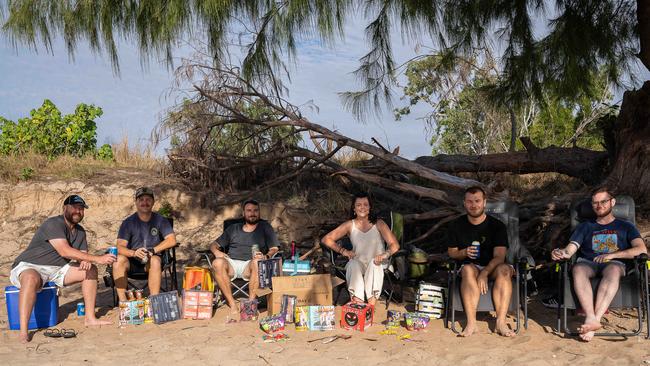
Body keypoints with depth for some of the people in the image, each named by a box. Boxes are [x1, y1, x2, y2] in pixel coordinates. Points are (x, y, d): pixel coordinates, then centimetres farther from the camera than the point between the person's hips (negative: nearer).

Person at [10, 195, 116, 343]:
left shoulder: (80, 231, 10)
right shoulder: (54, 224, -19)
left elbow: (82, 254, 9)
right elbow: (64, 251, -31)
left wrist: (85, 261, -18)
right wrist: (97, 258, -33)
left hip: (56, 270, 9)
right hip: (29, 267, -8)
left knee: (90, 270, -1)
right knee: (31, 279, -42)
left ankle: (90, 318, -1)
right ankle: (23, 331, -41)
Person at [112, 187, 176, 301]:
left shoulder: (160, 220, 0)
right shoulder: (128, 222, -2)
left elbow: (172, 240, -11)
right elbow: (120, 247, -12)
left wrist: (152, 251, -22)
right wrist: (134, 253, -34)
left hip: (152, 259, -1)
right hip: (132, 262, 1)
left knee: (155, 261, -35)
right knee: (119, 260, -30)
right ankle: (123, 302, -28)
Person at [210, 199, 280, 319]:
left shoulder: (265, 227, 15)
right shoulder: (233, 228, 23)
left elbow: (274, 249, 6)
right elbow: (214, 245, 24)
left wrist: (266, 256, -17)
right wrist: (216, 251, -1)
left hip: (249, 265, -2)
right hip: (232, 263, 2)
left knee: (257, 263, -38)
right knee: (217, 263, -32)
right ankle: (232, 306, -31)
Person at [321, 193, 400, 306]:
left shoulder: (379, 224, 0)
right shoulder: (349, 225, 3)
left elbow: (395, 245, -5)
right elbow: (326, 239, -1)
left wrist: (386, 254, -26)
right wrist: (343, 251, -13)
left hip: (375, 265, -1)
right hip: (358, 264, 1)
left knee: (374, 263, -34)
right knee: (354, 264, -32)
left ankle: (372, 303, -40)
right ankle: (357, 302, -41)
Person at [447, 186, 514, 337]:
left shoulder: (497, 226, -4)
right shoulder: (456, 225, 3)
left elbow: (499, 256, -14)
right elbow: (451, 252, 10)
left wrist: (484, 273, -31)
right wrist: (464, 253, -14)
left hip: (492, 267, 0)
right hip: (471, 266, 0)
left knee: (504, 270, -34)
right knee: (468, 270, -35)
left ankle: (501, 322, -38)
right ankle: (471, 322, -42)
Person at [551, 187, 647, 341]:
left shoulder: (625, 227, 24)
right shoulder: (585, 227, 28)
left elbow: (641, 249, 5)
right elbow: (570, 249, 12)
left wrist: (612, 255, -8)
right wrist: (562, 253, -14)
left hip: (614, 263, -1)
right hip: (587, 263, 1)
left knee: (613, 270, -40)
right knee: (578, 269, -37)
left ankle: (595, 319, -48)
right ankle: (592, 320, -49)